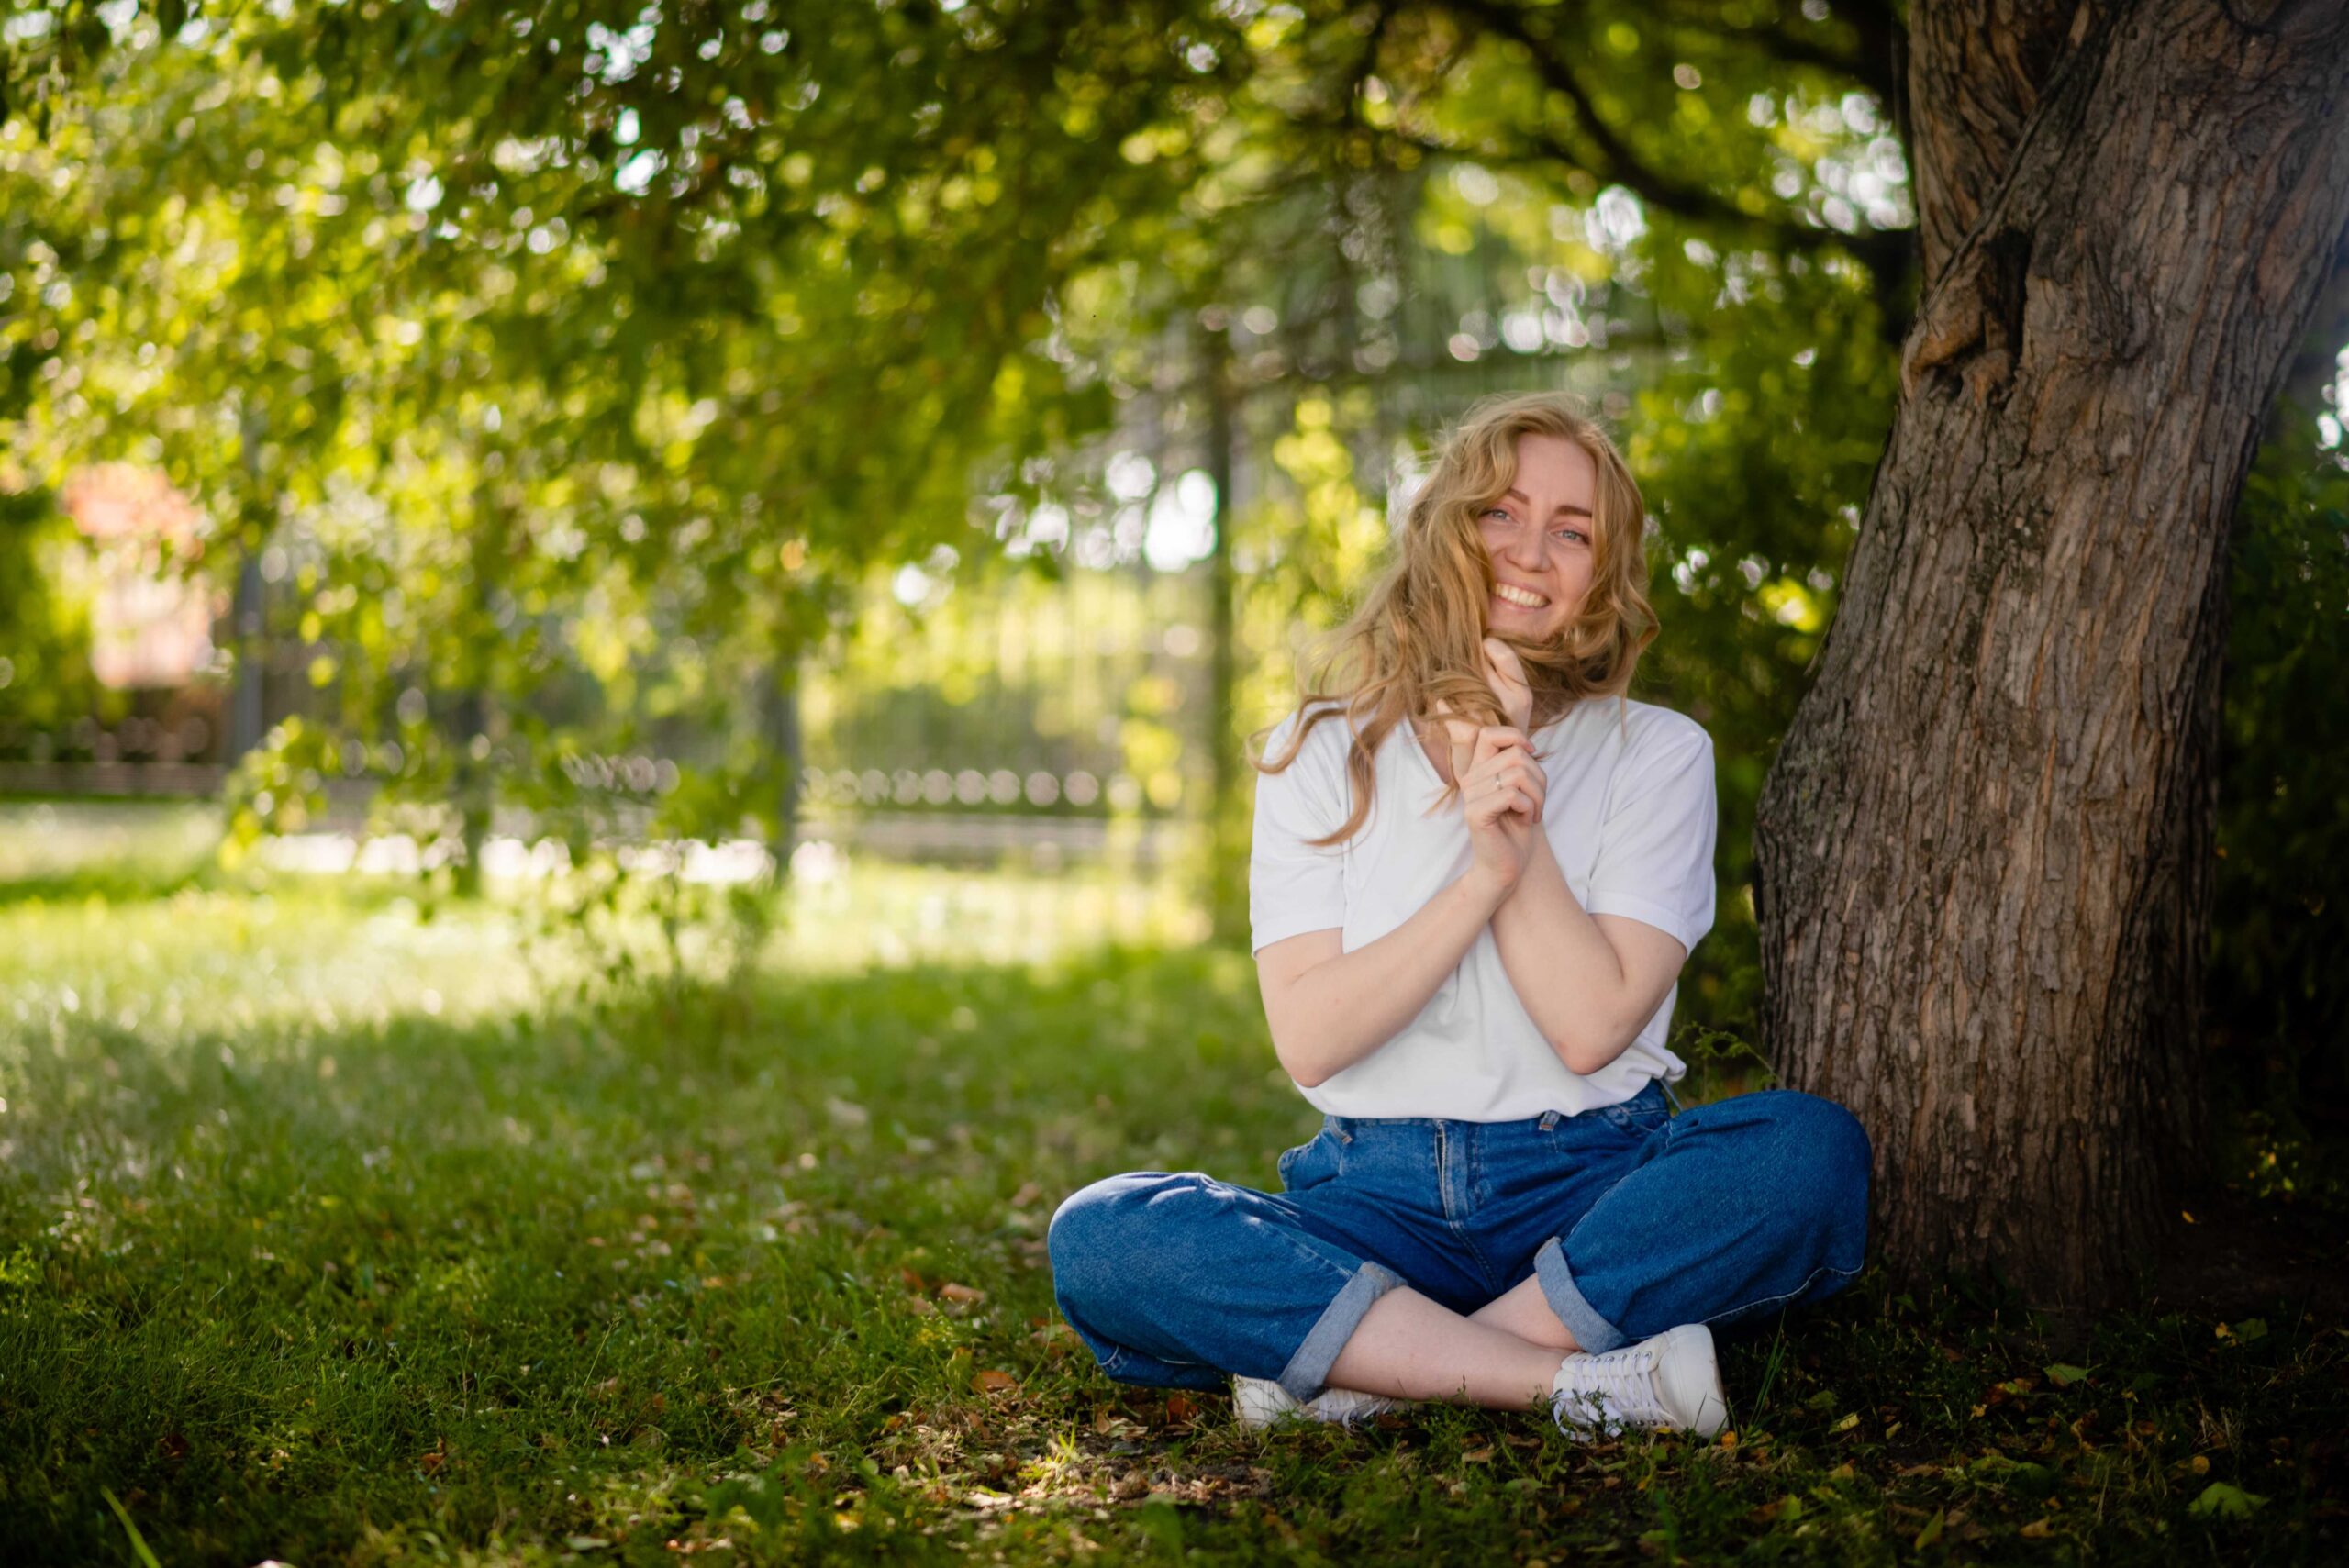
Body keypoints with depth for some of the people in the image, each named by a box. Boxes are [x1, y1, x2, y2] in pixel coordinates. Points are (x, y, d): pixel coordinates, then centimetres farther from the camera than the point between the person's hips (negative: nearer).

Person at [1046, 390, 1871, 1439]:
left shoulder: (1658, 754, 5)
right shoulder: (1317, 755, 7)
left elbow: (1592, 1027, -8)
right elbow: (1307, 1036, -6)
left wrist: (1518, 817, -12)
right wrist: (1483, 872, -16)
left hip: (1593, 1186, 0)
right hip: (1381, 1196, 0)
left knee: (1814, 1149, -31)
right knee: (1097, 1239, -26)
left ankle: (1358, 1371, -26)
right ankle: (1588, 1380, -29)